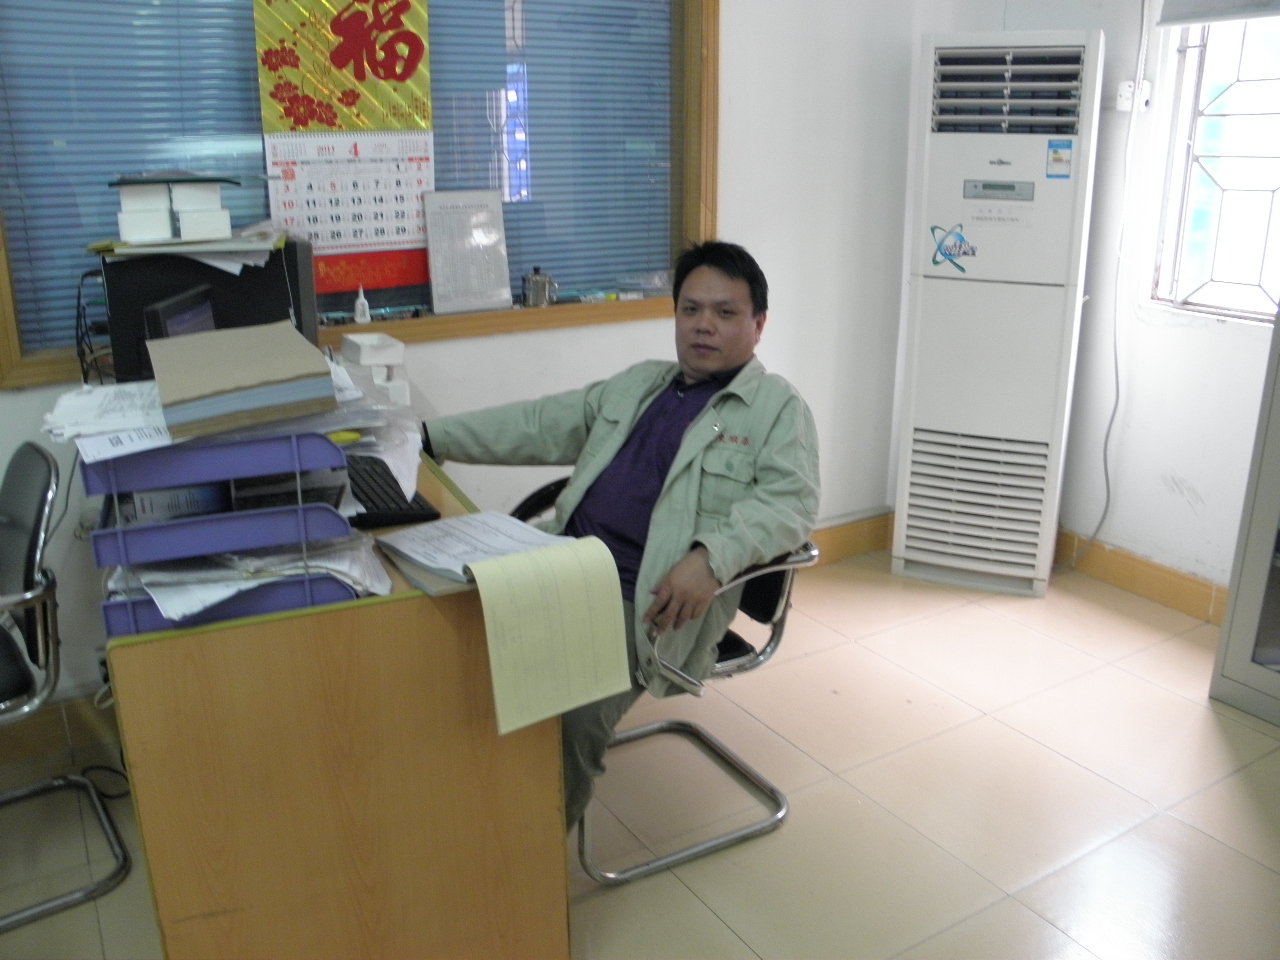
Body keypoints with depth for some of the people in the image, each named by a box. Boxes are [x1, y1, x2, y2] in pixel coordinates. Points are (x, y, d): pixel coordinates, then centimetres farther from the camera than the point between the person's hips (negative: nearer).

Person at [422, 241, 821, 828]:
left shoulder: (777, 408, 3)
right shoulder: (635, 385, 21)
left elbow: (792, 501, -11)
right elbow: (541, 425, 21)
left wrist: (712, 557, -29)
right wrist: (431, 437, 14)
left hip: (653, 600, -6)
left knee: (573, 713, -27)